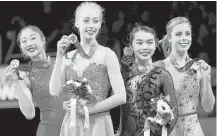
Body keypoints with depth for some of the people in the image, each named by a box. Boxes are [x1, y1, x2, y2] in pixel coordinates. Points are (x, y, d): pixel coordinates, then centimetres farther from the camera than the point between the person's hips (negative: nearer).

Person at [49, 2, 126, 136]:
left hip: (97, 124, -3)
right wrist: (59, 56, -5)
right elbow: (55, 92, -4)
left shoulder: (107, 54, -3)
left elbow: (121, 97, -9)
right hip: (71, 125, 3)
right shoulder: (69, 57, 8)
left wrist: (89, 109, -12)